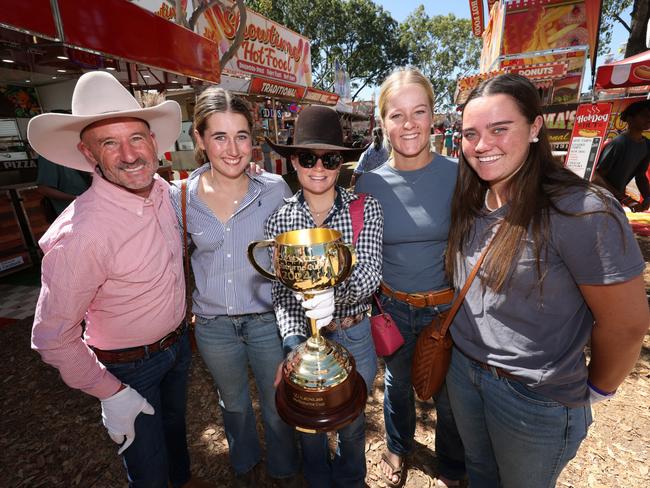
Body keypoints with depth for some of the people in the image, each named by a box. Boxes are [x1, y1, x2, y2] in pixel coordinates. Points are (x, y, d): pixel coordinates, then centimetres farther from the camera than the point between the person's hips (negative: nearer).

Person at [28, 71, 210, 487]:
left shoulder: (162, 189, -11)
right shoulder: (80, 233, -32)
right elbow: (53, 337, -21)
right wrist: (111, 394, -15)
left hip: (178, 341, 7)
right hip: (129, 367, -6)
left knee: (176, 422, 32)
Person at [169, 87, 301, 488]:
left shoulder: (275, 189, -14)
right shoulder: (181, 197, -10)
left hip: (268, 319, -2)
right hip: (212, 325, 2)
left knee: (277, 406, 20)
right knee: (234, 403, 28)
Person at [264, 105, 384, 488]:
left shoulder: (367, 209, -13)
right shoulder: (279, 221, -10)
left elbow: (371, 273, -21)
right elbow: (282, 292, -10)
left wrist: (335, 292, -42)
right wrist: (294, 342, -25)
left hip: (354, 336, 0)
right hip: (304, 336, 1)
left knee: (352, 421, 25)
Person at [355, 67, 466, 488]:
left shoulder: (457, 175, -13)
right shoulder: (369, 183, -8)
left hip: (448, 307, -1)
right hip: (392, 307, 2)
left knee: (449, 394, 20)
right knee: (398, 383, 24)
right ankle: (398, 448, 57)